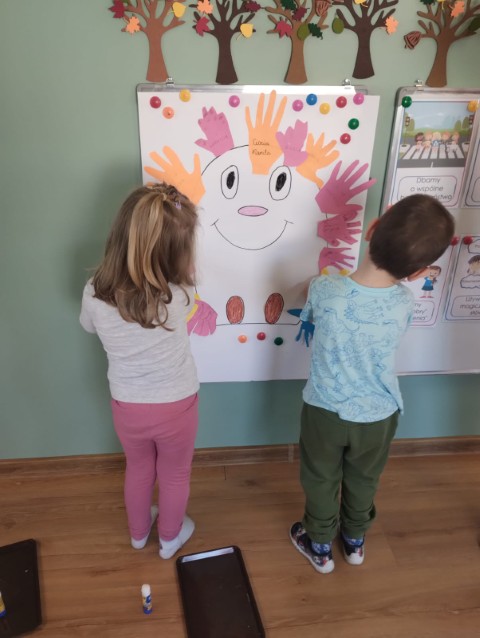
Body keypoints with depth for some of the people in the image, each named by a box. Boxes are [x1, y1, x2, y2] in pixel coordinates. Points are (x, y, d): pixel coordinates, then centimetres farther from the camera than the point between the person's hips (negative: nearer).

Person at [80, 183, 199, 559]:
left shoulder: (95, 294, -23)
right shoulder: (180, 295, -29)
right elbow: (185, 272, -3)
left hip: (127, 407, 2)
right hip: (177, 406, -2)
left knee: (138, 470, 30)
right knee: (175, 476, 26)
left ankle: (139, 532, 56)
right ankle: (170, 537, 52)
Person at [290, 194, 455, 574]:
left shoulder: (324, 290, -27)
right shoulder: (405, 304, -23)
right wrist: (404, 281, 7)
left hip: (325, 411, -1)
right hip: (378, 415, 2)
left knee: (321, 480, 24)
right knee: (364, 480, 28)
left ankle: (320, 546, 48)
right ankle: (355, 541, 54)